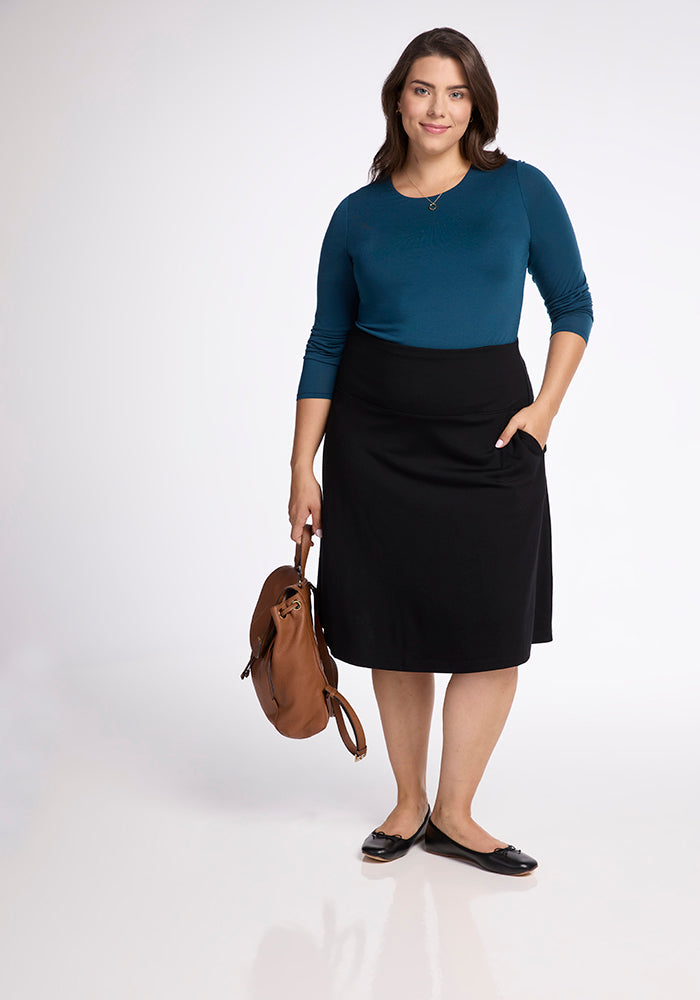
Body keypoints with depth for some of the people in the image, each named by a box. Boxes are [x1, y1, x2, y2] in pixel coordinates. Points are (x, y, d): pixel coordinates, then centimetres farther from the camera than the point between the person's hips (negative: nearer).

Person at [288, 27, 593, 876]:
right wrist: (303, 466, 1)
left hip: (487, 429, 0)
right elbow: (326, 345, 5)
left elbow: (573, 307, 6)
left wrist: (546, 406, -7)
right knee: (394, 632, 6)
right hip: (375, 434, 1)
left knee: (494, 632, -3)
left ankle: (454, 815, 13)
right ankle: (408, 804, 23)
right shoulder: (359, 215, 3)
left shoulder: (522, 191, 1)